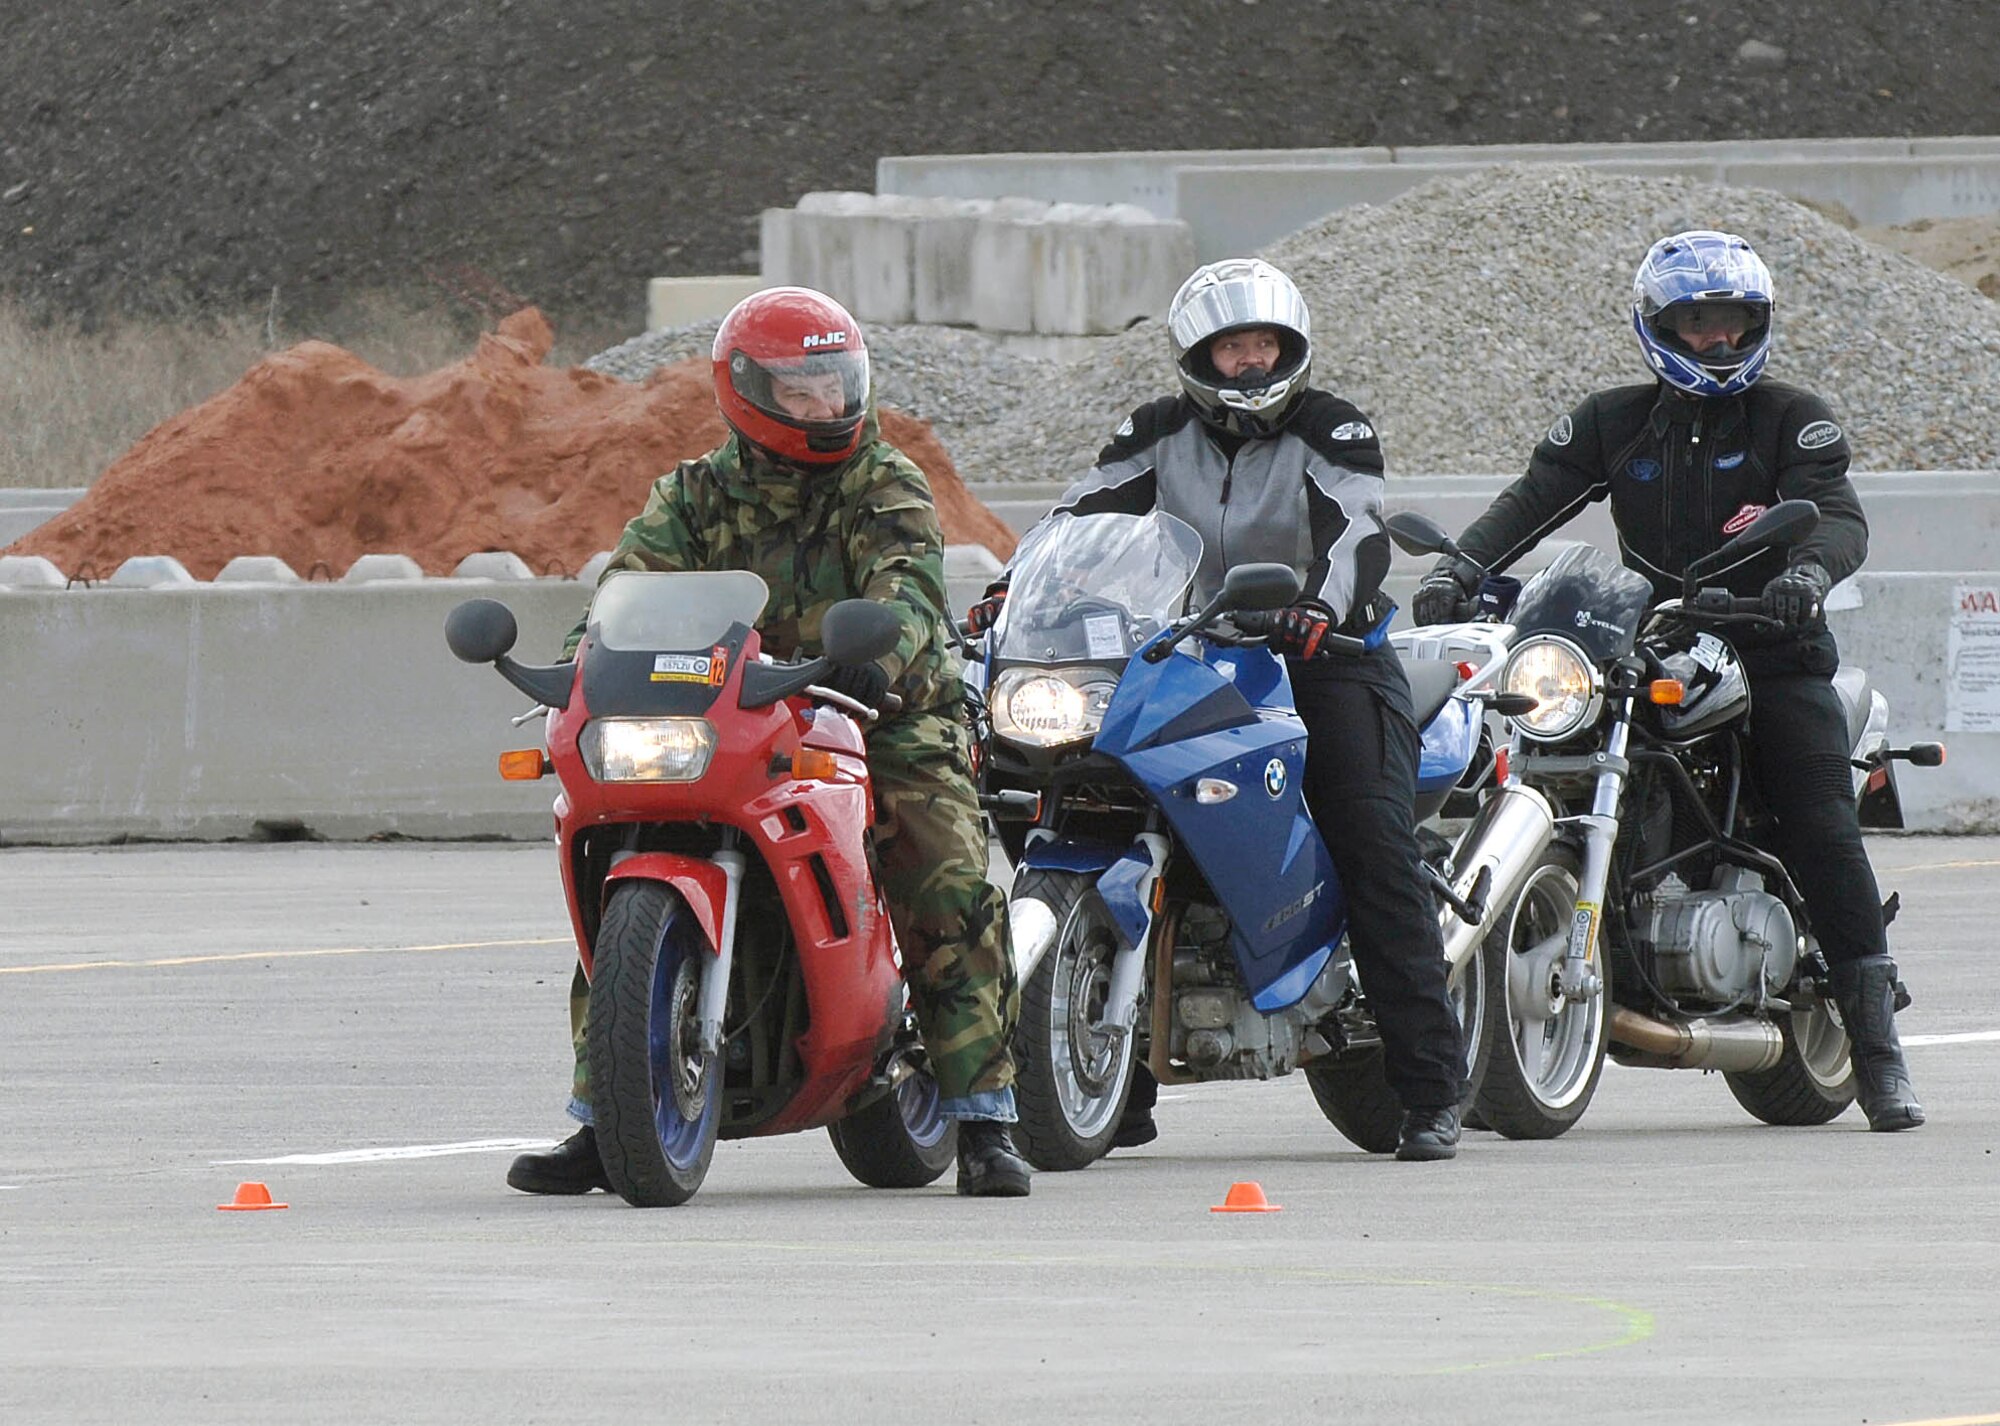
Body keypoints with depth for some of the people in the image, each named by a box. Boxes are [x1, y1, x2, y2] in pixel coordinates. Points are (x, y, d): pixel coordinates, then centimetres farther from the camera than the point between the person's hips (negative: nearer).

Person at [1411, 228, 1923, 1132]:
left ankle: (1878, 1054, -13)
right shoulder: (1613, 423, 12)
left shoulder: (1790, 419, 4)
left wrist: (1810, 568, -34)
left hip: (1773, 652, -2)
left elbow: (1839, 514, -10)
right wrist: (1461, 567, -17)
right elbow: (1534, 499, 2)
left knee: (1824, 835, -14)